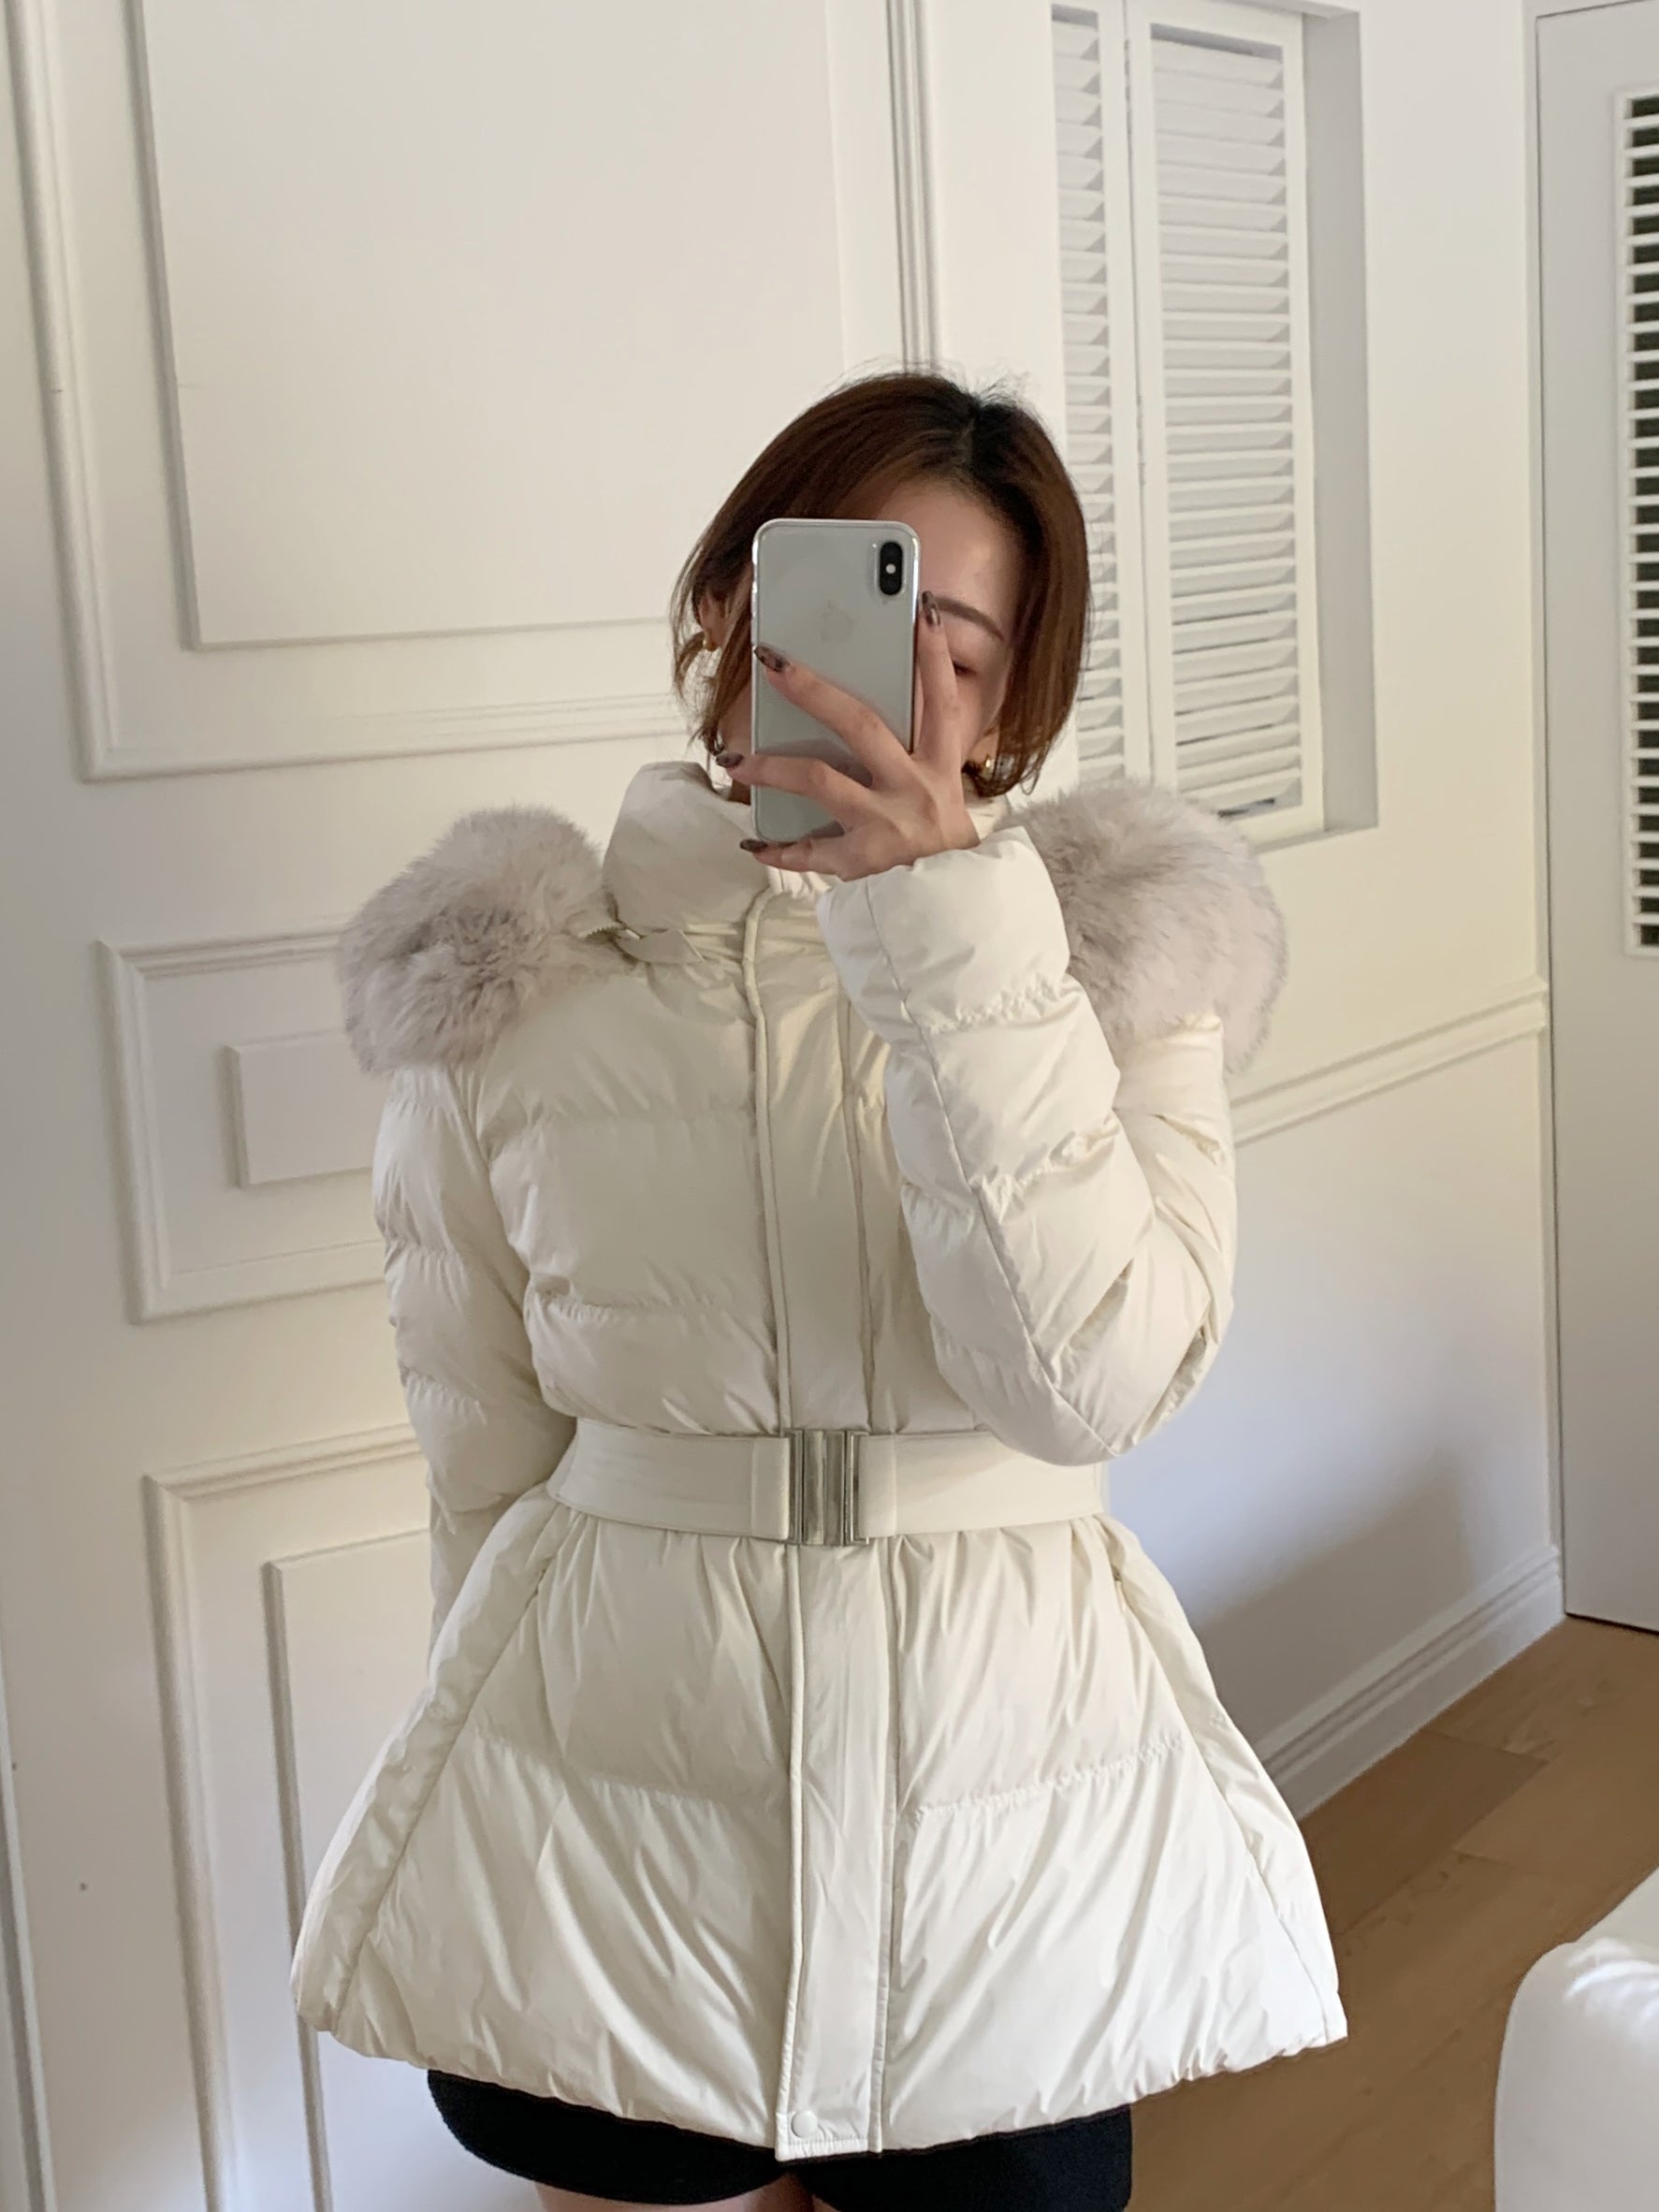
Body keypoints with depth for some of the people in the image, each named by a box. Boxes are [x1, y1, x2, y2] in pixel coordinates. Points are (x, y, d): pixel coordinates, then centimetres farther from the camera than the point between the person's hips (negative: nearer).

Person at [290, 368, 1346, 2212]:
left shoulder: (1119, 953, -3)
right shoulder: (514, 987, -2)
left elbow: (1091, 1383, -19)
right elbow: (482, 1454, 5)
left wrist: (951, 925, -22)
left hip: (1009, 1802, 0)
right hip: (602, 1826, 0)